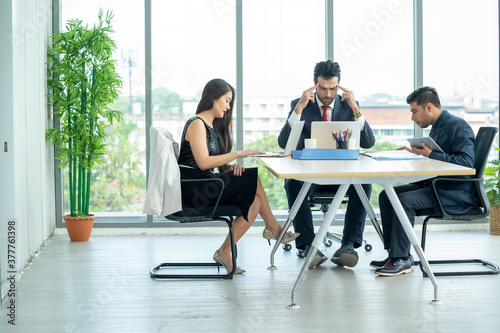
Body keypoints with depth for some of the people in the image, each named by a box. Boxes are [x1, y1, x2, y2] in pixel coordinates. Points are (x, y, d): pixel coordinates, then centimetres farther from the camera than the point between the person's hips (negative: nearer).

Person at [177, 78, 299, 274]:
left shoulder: (213, 126, 21)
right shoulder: (197, 124, -8)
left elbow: (218, 163, 19)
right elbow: (203, 163, -19)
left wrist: (232, 166, -5)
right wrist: (237, 154, -16)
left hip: (204, 187, 9)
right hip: (192, 189, -9)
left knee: (254, 202, -11)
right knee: (253, 178, -17)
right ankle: (272, 227, -2)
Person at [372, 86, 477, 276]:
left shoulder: (458, 126, -14)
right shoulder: (437, 127, 16)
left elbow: (466, 163, -25)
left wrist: (431, 154, -25)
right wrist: (417, 152, 7)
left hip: (457, 193, -10)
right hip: (434, 186, 10)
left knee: (405, 200, -27)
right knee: (386, 195, 1)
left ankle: (401, 260, -18)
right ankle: (395, 253, 1)